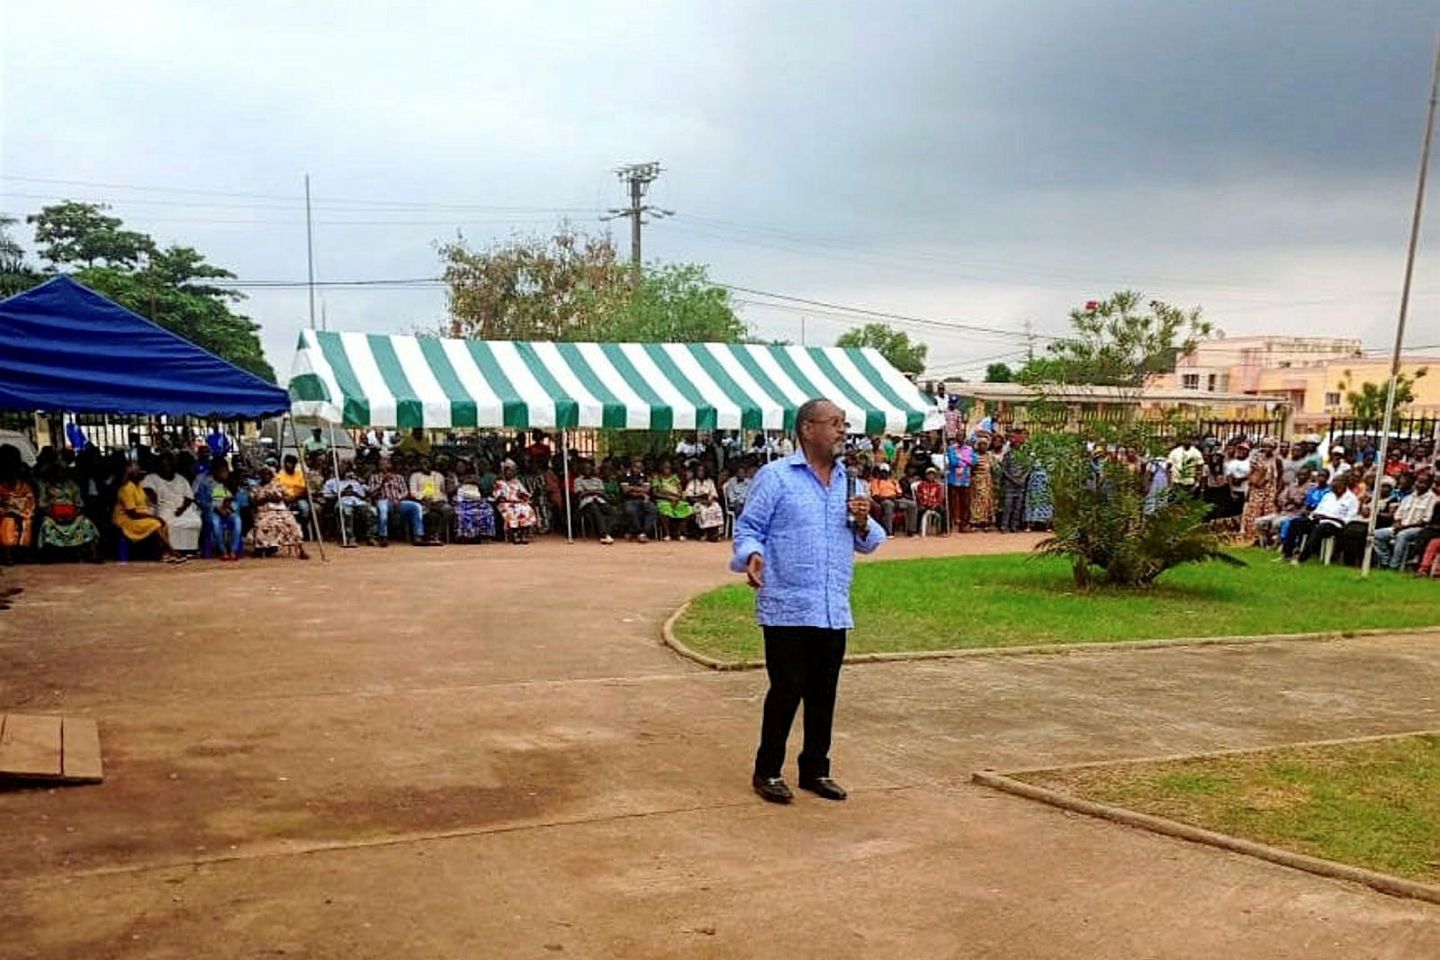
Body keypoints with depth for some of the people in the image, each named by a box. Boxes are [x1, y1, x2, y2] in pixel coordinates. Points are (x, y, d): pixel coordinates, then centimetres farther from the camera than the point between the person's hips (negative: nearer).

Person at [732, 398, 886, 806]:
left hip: (834, 611, 6)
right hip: (787, 609, -5)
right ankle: (767, 772, 14)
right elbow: (748, 528, -5)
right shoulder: (775, 476, -3)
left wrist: (863, 524, -3)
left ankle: (816, 770, 25)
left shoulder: (848, 481, 14)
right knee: (786, 691, -1)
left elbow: (867, 543, 18)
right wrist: (752, 555, -24)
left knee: (824, 694, 11)